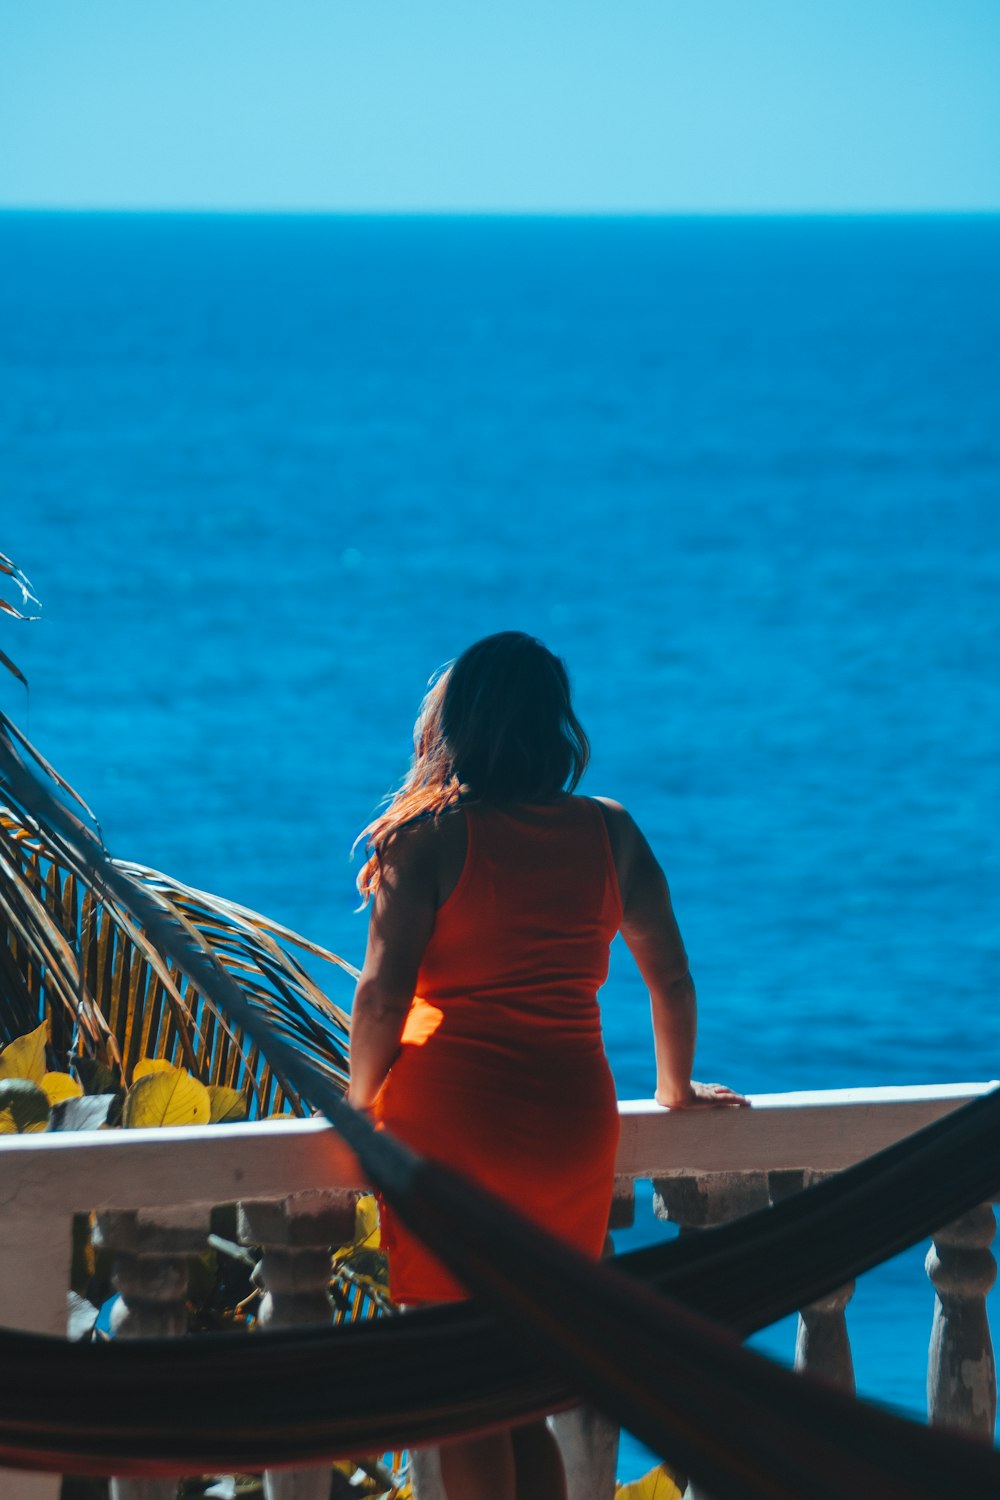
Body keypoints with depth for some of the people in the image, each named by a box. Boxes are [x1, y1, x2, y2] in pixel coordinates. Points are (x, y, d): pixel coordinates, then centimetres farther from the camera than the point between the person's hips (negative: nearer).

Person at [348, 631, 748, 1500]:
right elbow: (672, 978, 11)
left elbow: (383, 994, -11)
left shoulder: (429, 835, -6)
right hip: (574, 1121, 4)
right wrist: (675, 1088, 27)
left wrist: (361, 1106, 5)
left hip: (451, 1119, -4)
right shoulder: (608, 832, 5)